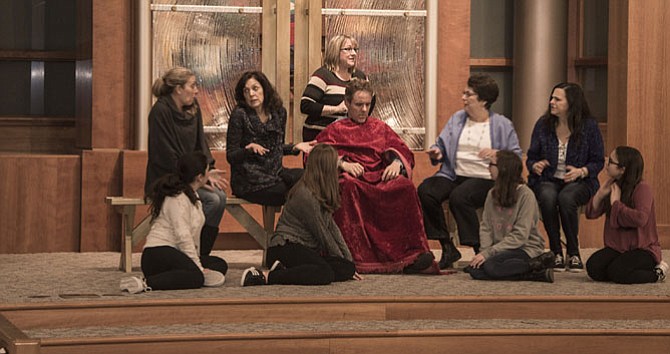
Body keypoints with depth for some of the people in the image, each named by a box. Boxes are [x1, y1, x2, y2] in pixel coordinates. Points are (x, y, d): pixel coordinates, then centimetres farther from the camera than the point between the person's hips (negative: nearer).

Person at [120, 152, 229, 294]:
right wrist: (199, 267, -20)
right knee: (195, 277, -36)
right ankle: (145, 283, -43)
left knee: (221, 265, 0)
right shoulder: (178, 199, -11)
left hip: (175, 253, 10)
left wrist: (197, 261, 13)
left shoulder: (192, 196, 21)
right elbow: (183, 237, -19)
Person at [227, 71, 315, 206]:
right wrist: (249, 149, -27)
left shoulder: (279, 112, 6)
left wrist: (295, 147, 1)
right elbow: (230, 156, -9)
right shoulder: (239, 115, -10)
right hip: (248, 182, -6)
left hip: (275, 172, 6)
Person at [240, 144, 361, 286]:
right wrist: (340, 258, 1)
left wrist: (348, 259, 14)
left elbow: (332, 227, 16)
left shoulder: (320, 194, 15)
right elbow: (322, 234, -11)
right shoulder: (306, 196, -17)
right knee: (325, 273, -34)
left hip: (306, 250, 10)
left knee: (348, 268, -10)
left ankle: (284, 270, -12)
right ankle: (264, 277, -30)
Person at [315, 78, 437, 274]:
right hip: (352, 178, -2)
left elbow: (402, 150, 18)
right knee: (348, 186, -40)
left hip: (380, 178, 2)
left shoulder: (380, 128, 31)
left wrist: (396, 162, -7)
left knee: (405, 186, -32)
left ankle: (412, 254, -37)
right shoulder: (335, 130, 23)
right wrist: (342, 163, -13)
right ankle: (353, 256, -45)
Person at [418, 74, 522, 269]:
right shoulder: (456, 119, 17)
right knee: (425, 190, -23)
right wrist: (436, 153, -8)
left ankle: (481, 250, -23)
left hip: (484, 178, -5)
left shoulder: (502, 125, 4)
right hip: (454, 175, 5)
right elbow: (442, 144, 15)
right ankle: (447, 247, -14)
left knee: (459, 196, -36)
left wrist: (497, 154, -16)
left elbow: (517, 156, 2)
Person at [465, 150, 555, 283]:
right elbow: (485, 227, 6)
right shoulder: (492, 194, 8)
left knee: (490, 266, -32)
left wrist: (488, 253, -22)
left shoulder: (525, 195, -13)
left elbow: (520, 236, -17)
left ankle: (538, 263, -13)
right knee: (474, 270, -20)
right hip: (501, 248, 7)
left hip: (526, 248, -7)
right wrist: (484, 250, -14)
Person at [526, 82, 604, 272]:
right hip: (547, 180, 2)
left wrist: (581, 171, -18)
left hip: (579, 182, -2)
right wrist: (535, 166, -14)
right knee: (547, 197, -35)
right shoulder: (543, 124, 2)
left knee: (566, 198, -37)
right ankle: (556, 252, -20)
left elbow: (598, 162, 1)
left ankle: (573, 252, -17)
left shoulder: (589, 126, -3)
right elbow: (531, 157, 10)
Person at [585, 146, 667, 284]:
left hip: (643, 248, -7)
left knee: (617, 272, -30)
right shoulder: (613, 187, 8)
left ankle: (657, 272, -3)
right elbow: (591, 214, 9)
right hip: (618, 247, 7)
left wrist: (617, 203, -23)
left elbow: (640, 219, -33)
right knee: (593, 267, -17)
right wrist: (600, 194, -9)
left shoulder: (642, 188, -15)